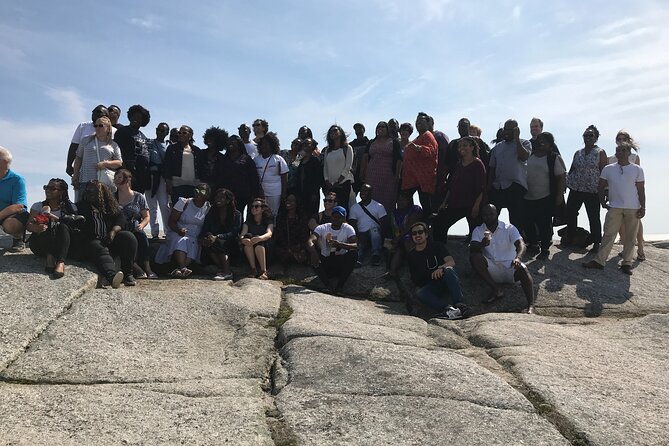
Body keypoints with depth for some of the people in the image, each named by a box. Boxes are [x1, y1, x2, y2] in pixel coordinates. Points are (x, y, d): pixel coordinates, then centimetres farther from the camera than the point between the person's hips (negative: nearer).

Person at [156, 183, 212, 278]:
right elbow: (171, 222, -2)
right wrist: (178, 230, -22)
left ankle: (178, 270, -45)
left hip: (194, 238, 1)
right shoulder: (184, 203, 1)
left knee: (193, 245, -32)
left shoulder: (208, 208, 6)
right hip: (177, 234, -1)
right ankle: (183, 268, -51)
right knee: (181, 242, -34)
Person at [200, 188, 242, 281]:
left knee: (217, 243, -33)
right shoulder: (211, 213, 11)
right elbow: (204, 229, 2)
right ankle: (221, 269, -27)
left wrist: (217, 237, -29)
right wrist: (202, 238, -23)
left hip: (231, 246, -3)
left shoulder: (236, 214, -1)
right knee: (206, 244, -29)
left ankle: (227, 272, -32)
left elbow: (233, 233, -14)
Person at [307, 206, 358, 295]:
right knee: (311, 250, -23)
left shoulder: (348, 229, -5)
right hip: (325, 262, 1)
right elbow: (310, 241, -23)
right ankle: (327, 285, -24)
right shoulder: (322, 228, -5)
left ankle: (339, 284, -21)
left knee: (353, 253, -27)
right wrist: (313, 253, -45)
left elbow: (356, 245, -21)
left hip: (341, 262, -1)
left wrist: (340, 245, -40)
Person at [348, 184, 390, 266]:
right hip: (361, 235, 2)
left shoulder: (378, 206, 11)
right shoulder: (354, 208, 16)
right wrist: (358, 236, -12)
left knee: (374, 229, -36)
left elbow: (384, 224, 4)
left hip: (375, 234, -1)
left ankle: (376, 256, -41)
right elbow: (352, 225, 6)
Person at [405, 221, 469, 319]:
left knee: (448, 270, -33)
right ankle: (446, 307, -52)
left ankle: (460, 305, -45)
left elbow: (452, 262, -8)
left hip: (446, 282, -1)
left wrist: (441, 268, -29)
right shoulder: (411, 256, 11)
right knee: (419, 293, -30)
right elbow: (413, 277, 16)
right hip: (430, 287, 1)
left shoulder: (437, 246, 5)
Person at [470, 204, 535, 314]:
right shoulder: (478, 231, 8)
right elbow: (472, 250, -9)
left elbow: (520, 244, -15)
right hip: (492, 270, 1)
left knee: (522, 269, -33)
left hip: (510, 267, -1)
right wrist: (482, 244, -34)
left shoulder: (509, 228, 3)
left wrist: (518, 257, -38)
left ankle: (531, 306, -44)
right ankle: (496, 290, -22)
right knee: (474, 257, -25)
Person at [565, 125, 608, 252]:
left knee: (594, 217, 0)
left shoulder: (600, 153, 0)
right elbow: (571, 170, 17)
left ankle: (596, 243, 10)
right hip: (575, 189, 5)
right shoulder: (578, 153, 12)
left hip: (593, 190, -4)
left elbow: (603, 171, -4)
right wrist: (565, 183, 8)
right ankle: (570, 238, 23)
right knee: (570, 213, 6)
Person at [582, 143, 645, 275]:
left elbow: (641, 190, 4)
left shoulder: (637, 169, 3)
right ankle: (599, 261, -3)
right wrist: (603, 202, 3)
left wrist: (643, 207, -1)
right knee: (608, 235, -3)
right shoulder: (608, 169, 6)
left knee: (630, 237, 4)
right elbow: (601, 187, 12)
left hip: (633, 209, 0)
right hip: (614, 208, 1)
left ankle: (627, 263, 11)